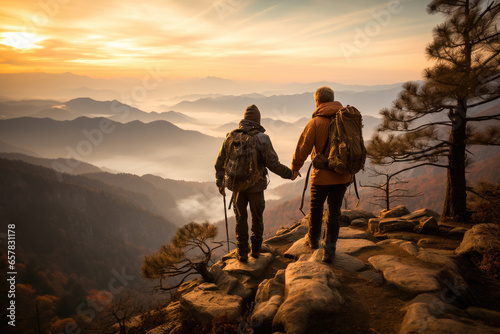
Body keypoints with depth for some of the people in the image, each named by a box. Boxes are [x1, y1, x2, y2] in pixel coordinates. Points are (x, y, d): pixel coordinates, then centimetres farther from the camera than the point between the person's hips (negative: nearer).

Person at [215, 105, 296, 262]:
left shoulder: (231, 137, -4)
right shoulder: (262, 139, -16)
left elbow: (220, 162, 0)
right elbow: (273, 164, -19)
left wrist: (220, 183, 12)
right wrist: (290, 174, -2)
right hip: (255, 187, -2)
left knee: (241, 218, 16)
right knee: (257, 217, 19)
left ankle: (242, 253, 18)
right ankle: (255, 250, 28)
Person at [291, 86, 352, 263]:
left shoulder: (315, 123, -12)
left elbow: (303, 147, -8)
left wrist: (295, 167, 6)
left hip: (322, 175, -3)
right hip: (342, 175, 3)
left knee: (315, 208, 18)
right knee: (334, 211, 9)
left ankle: (313, 240, 37)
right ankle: (329, 250, 11)